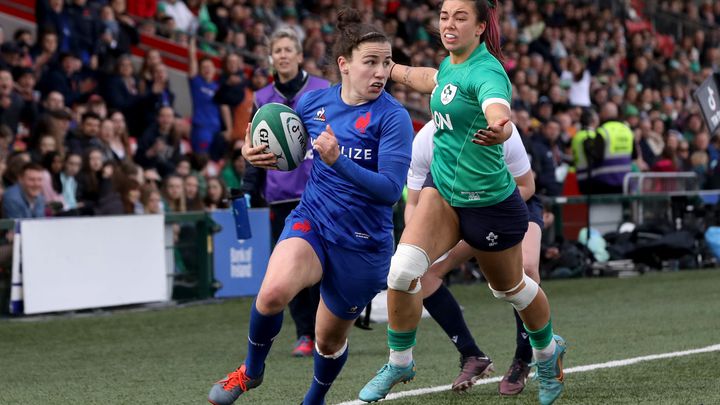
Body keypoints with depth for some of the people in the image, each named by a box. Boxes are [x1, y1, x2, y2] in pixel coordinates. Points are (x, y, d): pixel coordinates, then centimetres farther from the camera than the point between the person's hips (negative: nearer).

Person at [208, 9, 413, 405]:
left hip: (363, 243, -2)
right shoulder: (313, 101, -2)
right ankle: (252, 369, 0)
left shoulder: (393, 118, -15)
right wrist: (255, 152, -6)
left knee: (330, 338, 13)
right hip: (310, 220, 2)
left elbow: (390, 190, -23)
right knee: (274, 291, -29)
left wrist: (338, 160, -35)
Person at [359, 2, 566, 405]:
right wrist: (388, 69, 35)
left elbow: (500, 113, -48)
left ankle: (548, 351, 46)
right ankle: (400, 362, 3)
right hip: (442, 188, 6)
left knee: (511, 288, 16)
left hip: (488, 201, -6)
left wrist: (499, 130, -71)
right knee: (403, 269, -15)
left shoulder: (486, 72, -25)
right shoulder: (452, 63, -2)